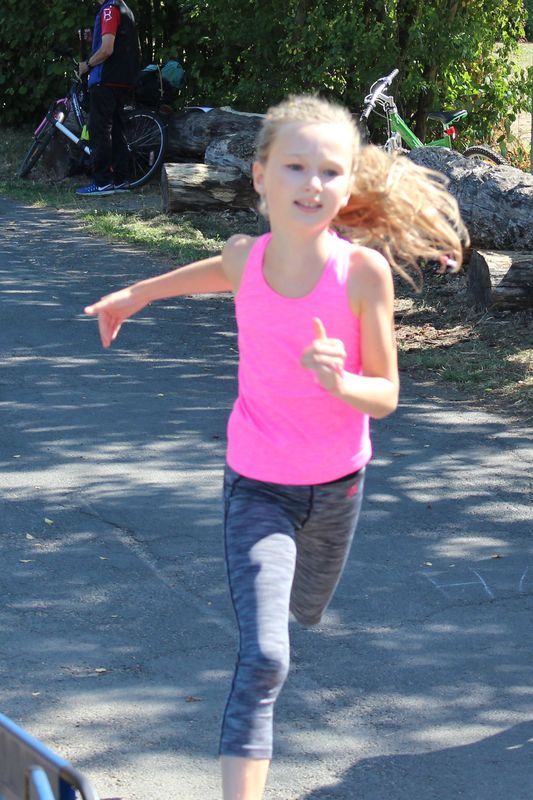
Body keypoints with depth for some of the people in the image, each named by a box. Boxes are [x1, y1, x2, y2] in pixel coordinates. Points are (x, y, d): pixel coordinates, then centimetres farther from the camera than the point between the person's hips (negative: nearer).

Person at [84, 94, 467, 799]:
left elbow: (385, 396, -15)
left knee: (306, 612, 29)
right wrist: (135, 294, 25)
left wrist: (338, 381, -37)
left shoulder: (364, 270, -22)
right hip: (257, 485, -1)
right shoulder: (246, 257, -14)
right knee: (264, 659, -16)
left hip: (336, 484, 1)